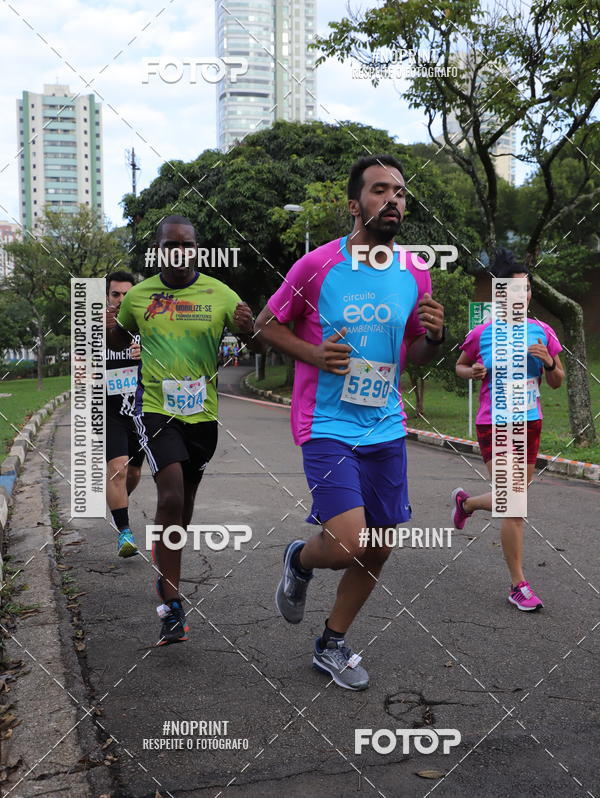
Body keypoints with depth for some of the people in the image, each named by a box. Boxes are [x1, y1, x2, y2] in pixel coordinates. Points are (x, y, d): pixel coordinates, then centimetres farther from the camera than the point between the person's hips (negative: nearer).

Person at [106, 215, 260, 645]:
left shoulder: (220, 294, -2)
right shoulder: (138, 295, 1)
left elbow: (257, 346, 0)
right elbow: (122, 340, 18)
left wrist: (248, 331, -23)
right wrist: (109, 328, -5)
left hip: (203, 413, 2)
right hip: (157, 409, -2)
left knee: (183, 504, 16)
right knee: (171, 497, -19)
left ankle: (166, 578, 43)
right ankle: (174, 608, -11)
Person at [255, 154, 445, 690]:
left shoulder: (416, 275, 4)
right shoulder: (317, 265, -9)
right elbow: (267, 324, 3)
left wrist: (434, 336, -8)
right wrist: (313, 354, -14)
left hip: (387, 428, 6)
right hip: (327, 425, -5)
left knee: (380, 546, 11)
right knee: (348, 542, -18)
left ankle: (332, 646, 32)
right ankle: (300, 560, 20)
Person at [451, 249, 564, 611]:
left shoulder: (543, 332, 2)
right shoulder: (481, 334, -6)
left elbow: (558, 382, 8)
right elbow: (459, 366, 12)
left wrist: (548, 362, -13)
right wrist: (473, 372, -10)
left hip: (530, 425, 5)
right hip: (494, 426, -4)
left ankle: (465, 501, 49)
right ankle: (519, 585, 3)